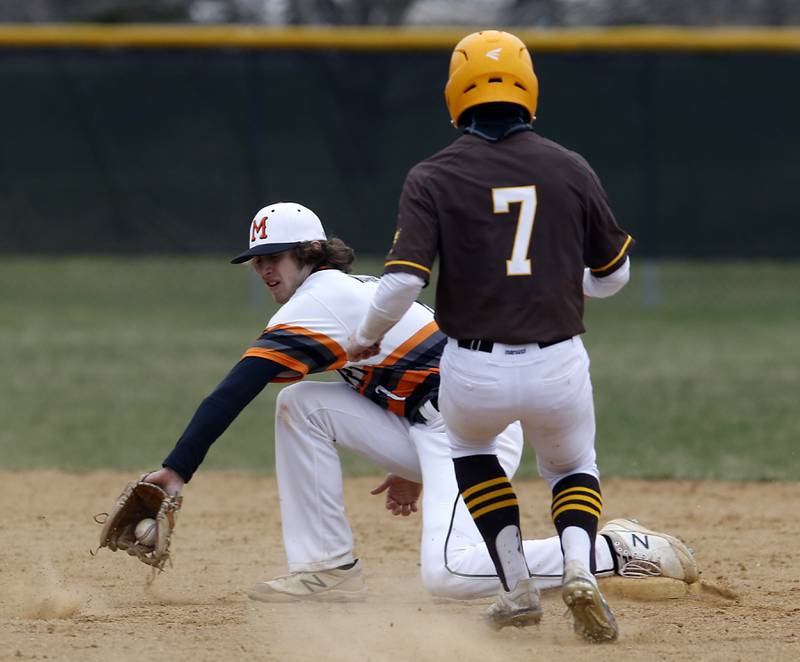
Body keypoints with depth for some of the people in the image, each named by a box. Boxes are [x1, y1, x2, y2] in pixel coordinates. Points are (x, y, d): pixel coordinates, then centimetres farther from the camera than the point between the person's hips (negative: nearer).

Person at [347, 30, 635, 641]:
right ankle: (580, 567, -4)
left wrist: (365, 338, 5)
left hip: (474, 373, -1)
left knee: (471, 444, 33)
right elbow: (613, 275, 13)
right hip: (559, 367, 1)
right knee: (572, 469, 28)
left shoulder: (433, 178, -5)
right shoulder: (570, 169, 3)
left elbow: (402, 281, -14)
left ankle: (518, 588, 21)